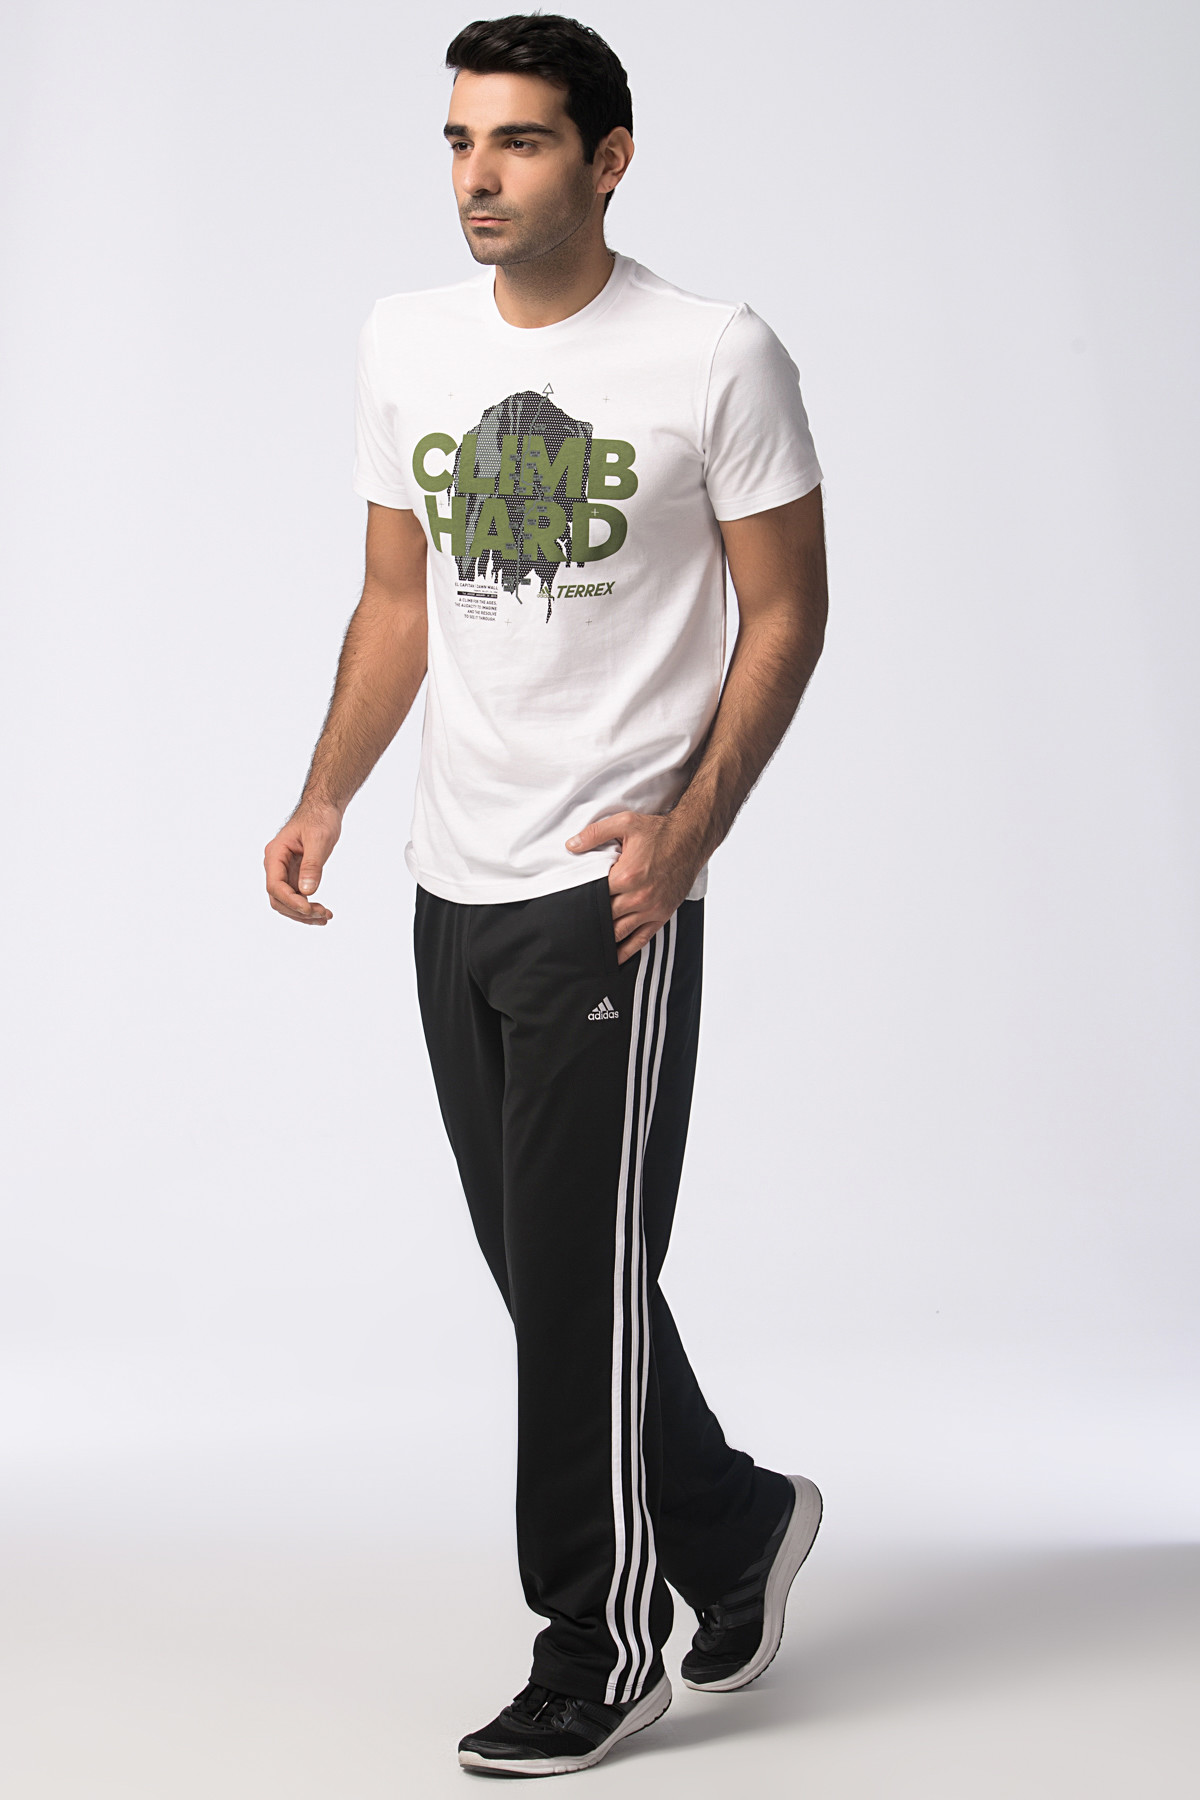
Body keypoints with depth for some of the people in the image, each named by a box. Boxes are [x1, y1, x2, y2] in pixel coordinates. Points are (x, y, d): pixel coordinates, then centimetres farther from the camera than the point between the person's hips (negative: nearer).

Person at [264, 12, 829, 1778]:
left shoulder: (718, 356, -8)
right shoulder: (407, 342, 8)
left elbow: (786, 607, -5)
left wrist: (693, 822, -18)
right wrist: (325, 799, 3)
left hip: (613, 888, -6)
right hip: (455, 885, 7)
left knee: (580, 1276, -2)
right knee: (543, 1268, 14)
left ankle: (601, 1646, 16)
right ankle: (735, 1518, 35)